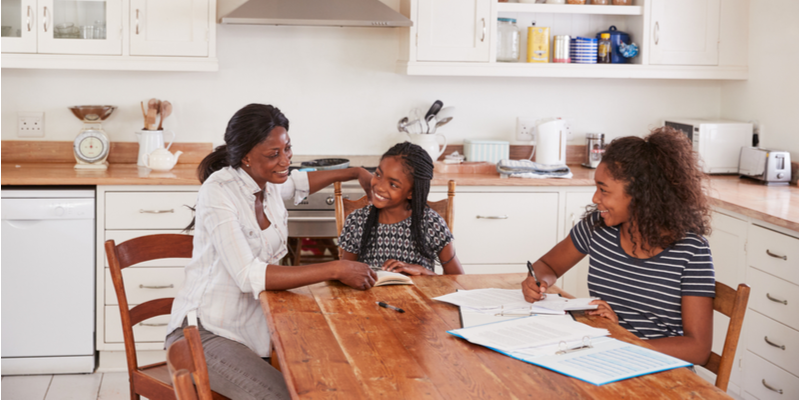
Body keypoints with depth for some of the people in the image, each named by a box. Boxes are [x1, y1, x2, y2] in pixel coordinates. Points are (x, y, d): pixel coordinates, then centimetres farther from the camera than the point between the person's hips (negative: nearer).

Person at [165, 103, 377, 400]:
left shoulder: (269, 183, 2)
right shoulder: (218, 192, -20)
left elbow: (297, 183, 30)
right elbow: (249, 276, -30)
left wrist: (354, 173, 31)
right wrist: (335, 270, -30)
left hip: (255, 326, 7)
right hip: (206, 333, -7)